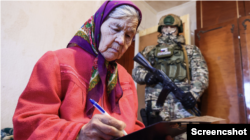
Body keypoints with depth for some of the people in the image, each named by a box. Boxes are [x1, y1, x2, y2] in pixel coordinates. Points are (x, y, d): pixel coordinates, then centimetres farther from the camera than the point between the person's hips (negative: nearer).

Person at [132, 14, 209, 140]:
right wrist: (146, 75, -10)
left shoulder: (191, 50, 20)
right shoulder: (150, 50, 22)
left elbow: (201, 74, 8)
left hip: (184, 101, 0)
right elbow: (136, 71, 14)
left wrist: (194, 93, -10)